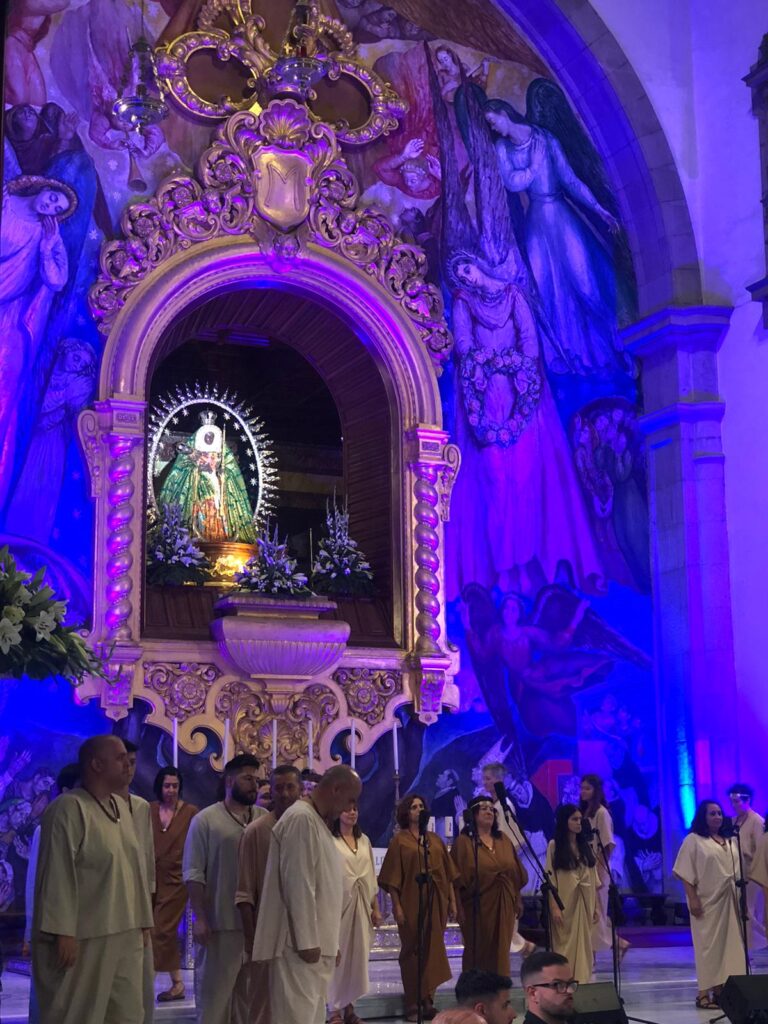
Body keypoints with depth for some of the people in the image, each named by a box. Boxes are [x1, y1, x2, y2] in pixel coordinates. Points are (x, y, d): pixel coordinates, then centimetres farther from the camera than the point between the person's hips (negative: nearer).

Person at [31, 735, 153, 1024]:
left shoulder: (121, 807, 13)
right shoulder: (68, 808, -13)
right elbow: (58, 874, -17)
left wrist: (143, 922, 16)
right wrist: (63, 932, -21)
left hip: (125, 935, 8)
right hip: (84, 937, -8)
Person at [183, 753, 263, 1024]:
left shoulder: (264, 819, 7)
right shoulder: (206, 819, -3)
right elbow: (193, 874, -6)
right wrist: (200, 918, -12)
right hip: (219, 923, -4)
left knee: (249, 993, 13)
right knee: (214, 992, 3)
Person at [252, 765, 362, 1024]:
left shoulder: (316, 821, 18)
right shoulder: (301, 819, -14)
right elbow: (298, 886, -19)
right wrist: (306, 942, -19)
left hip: (314, 943, 10)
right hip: (300, 944, -10)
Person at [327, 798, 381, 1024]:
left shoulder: (364, 840, 13)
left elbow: (371, 876, 16)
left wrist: (375, 907, 13)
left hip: (361, 904, 6)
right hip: (340, 903, -6)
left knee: (357, 955, 7)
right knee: (338, 954, -5)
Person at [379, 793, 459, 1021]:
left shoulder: (435, 839, 13)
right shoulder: (400, 840, -1)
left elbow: (448, 873, 14)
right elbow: (392, 877, -5)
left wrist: (452, 900, 8)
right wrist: (396, 906, -11)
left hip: (436, 902, 4)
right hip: (412, 902, -4)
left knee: (433, 950, 5)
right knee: (413, 951, 1)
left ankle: (428, 1000, 13)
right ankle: (413, 1005, 5)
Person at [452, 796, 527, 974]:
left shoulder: (503, 840, 11)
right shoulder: (464, 842, -4)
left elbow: (516, 872, 13)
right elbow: (457, 878, -8)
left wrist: (518, 899, 9)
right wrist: (458, 907, -12)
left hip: (503, 906, 4)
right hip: (477, 907, -4)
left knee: (500, 952, 7)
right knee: (477, 953, 3)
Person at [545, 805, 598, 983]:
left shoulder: (585, 845, 11)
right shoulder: (554, 845, -2)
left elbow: (593, 877, 11)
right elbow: (550, 878, -7)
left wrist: (595, 905, 8)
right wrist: (554, 906, -14)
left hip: (584, 903, 4)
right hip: (565, 903, -4)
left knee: (583, 944, 4)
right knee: (565, 945, -2)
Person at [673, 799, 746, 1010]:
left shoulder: (729, 842, 14)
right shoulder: (693, 840, -5)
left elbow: (736, 870, 18)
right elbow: (686, 873, -9)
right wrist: (693, 899, -17)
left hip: (728, 900, 6)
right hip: (707, 900, -6)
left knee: (728, 944, 5)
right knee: (708, 945, -3)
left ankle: (721, 989, 12)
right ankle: (704, 992, 1)